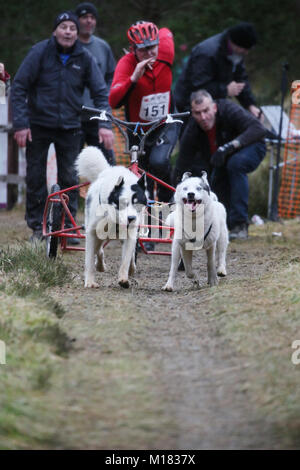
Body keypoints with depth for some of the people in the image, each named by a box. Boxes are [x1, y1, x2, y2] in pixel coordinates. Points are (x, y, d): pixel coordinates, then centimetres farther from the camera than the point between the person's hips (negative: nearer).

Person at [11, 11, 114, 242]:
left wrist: (105, 124, -11)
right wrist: (20, 123, -13)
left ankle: (69, 226, 12)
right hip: (38, 125, -1)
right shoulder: (40, 52, -8)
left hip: (69, 127, 1)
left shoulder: (84, 58, -2)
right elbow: (19, 87, -6)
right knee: (35, 177, 3)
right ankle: (37, 227, 14)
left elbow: (100, 92, 2)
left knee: (69, 178, 1)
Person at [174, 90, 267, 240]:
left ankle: (239, 225, -32)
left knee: (236, 163, -36)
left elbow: (259, 129, -42)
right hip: (222, 162, 5)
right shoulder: (191, 132, -22)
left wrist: (229, 146, -51)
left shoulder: (228, 110, -32)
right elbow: (181, 168, -19)